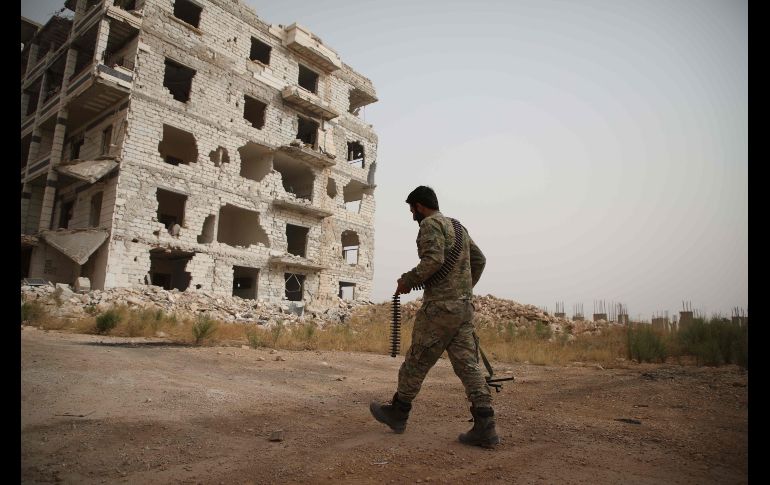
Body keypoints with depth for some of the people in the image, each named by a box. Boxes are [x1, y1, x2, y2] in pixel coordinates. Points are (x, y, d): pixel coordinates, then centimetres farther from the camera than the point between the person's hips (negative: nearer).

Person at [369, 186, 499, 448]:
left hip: (440, 306, -8)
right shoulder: (458, 226, 20)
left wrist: (407, 281, -10)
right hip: (464, 307, 8)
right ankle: (484, 427, 0)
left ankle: (397, 413, 21)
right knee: (467, 364, 5)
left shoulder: (430, 224, -7)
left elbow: (433, 260, -23)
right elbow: (479, 259, 25)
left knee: (417, 361, 5)